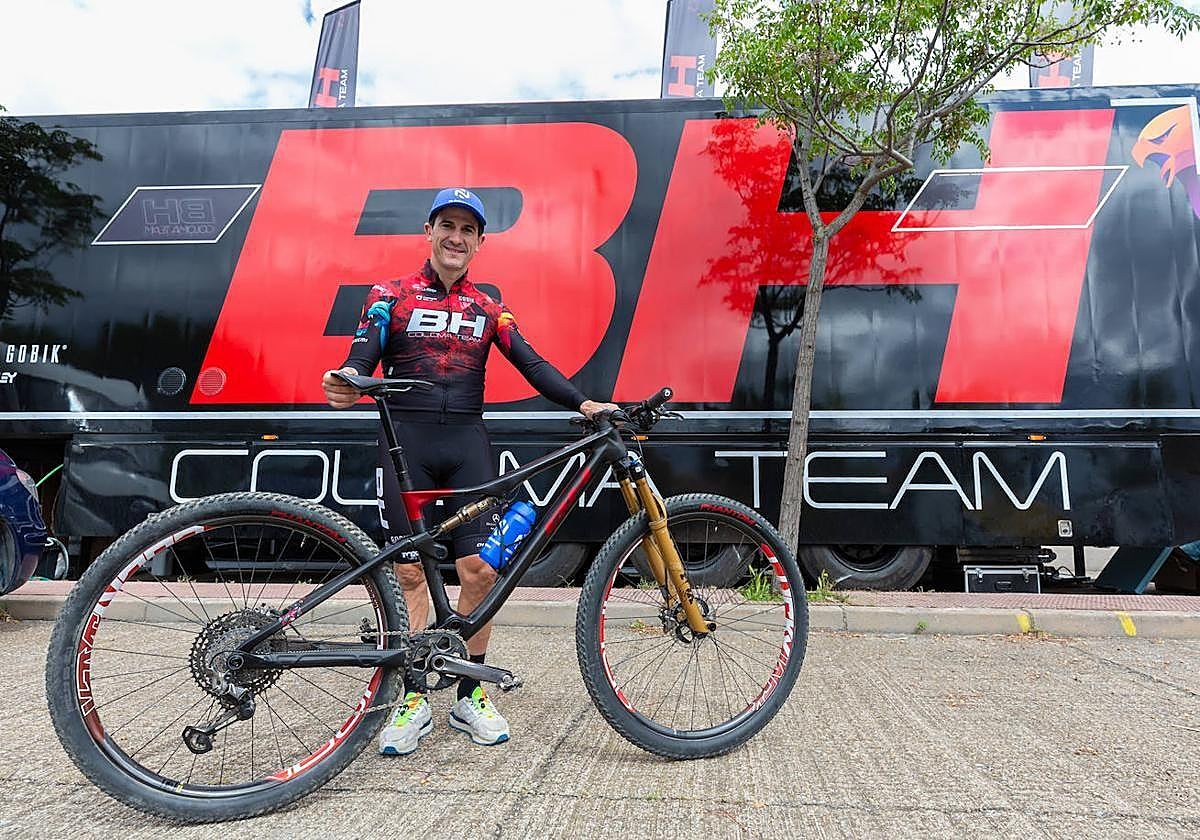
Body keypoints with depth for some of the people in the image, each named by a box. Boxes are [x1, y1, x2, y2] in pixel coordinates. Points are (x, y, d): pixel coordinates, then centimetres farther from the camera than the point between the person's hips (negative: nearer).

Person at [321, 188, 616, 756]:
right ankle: (414, 701, 12)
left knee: (479, 568, -6)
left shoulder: (487, 309, 14)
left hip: (467, 443, 2)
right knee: (410, 571, 0)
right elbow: (362, 358, -5)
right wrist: (347, 386, -29)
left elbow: (532, 365, 3)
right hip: (406, 441, -1)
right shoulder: (392, 296, 8)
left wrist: (583, 403, -13)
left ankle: (470, 697, 11)